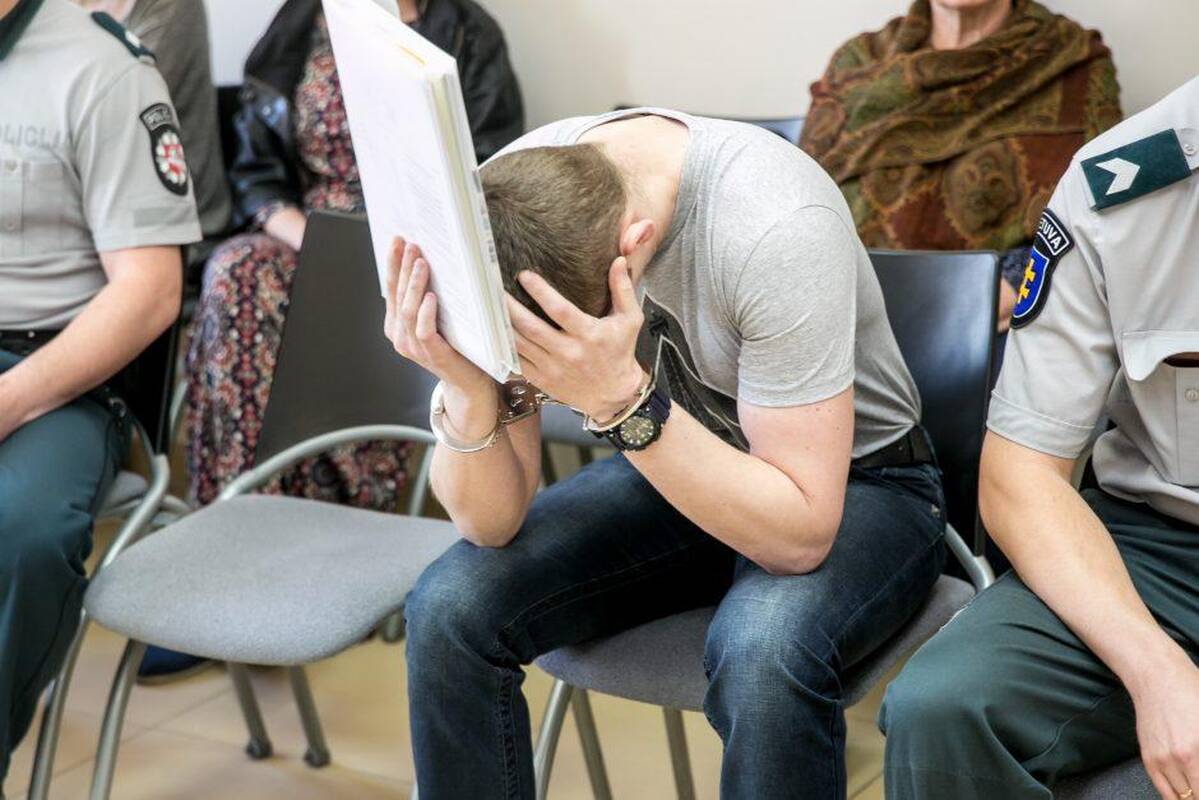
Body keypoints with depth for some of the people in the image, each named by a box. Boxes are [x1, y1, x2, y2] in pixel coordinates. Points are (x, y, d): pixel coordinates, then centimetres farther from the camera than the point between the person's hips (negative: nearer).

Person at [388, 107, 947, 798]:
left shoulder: (774, 228, -33)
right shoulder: (503, 200, -19)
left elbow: (800, 534, -32)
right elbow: (491, 522, -16)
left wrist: (620, 399, -41)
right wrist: (466, 392, -37)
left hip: (859, 479, -4)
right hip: (666, 469, 4)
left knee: (762, 651, -36)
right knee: (448, 607, -18)